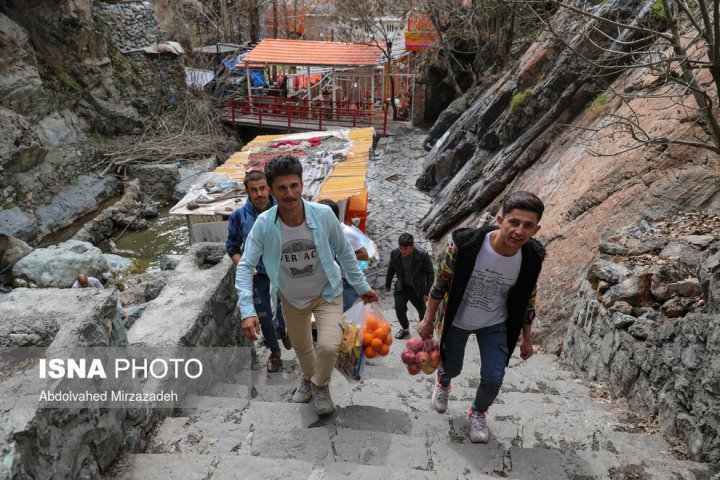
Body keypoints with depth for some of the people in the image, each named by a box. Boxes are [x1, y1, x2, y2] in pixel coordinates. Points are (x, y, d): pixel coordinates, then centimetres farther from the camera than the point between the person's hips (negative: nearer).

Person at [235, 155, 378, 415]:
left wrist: (362, 286, -2)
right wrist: (247, 310, -32)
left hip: (326, 293, -2)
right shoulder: (264, 223, -25)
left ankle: (321, 385, 17)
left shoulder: (323, 214, -25)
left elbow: (344, 252, -10)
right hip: (291, 298, 2)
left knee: (328, 346, -19)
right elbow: (245, 267, -21)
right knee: (301, 346, 22)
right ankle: (307, 378, 58)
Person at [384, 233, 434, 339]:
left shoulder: (422, 255, -28)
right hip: (402, 287, 2)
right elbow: (391, 269, 1)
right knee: (399, 309, 0)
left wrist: (427, 292, -17)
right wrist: (387, 284, 11)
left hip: (418, 288, -2)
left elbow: (430, 274, -18)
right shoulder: (394, 253, -18)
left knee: (422, 311, 13)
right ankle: (405, 329, 28)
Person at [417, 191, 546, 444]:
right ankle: (442, 383, 57)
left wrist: (527, 338, 7)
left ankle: (478, 413, 36)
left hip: (495, 325, 2)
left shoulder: (532, 259, -20)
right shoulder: (465, 245, -31)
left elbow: (527, 300, -1)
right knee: (452, 368, 17)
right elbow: (440, 284, -15)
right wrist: (428, 320, -6)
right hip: (456, 321, -2)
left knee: (493, 379, 0)